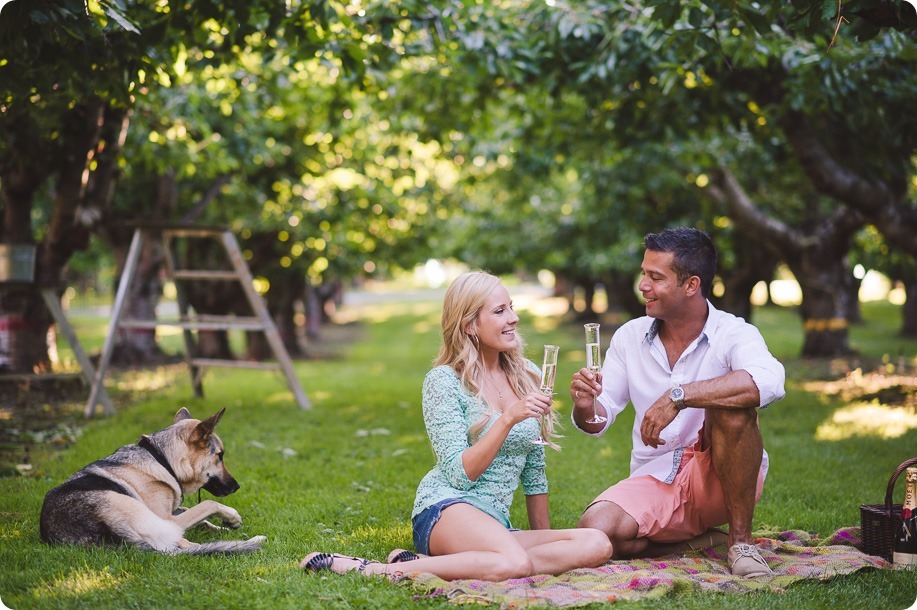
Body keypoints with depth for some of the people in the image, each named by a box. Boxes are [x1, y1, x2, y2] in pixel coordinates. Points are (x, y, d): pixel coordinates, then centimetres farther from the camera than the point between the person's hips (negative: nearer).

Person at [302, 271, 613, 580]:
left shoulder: (527, 375, 14)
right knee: (515, 562, -39)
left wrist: (545, 539, 19)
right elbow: (459, 473, -11)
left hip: (497, 521, 7)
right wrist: (509, 418, -19)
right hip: (446, 510, -7)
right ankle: (374, 570, -25)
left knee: (598, 546, -22)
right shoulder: (444, 381, -3)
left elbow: (534, 471, 20)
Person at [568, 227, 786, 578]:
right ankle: (701, 541, 1)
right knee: (595, 530, -25)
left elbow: (769, 381, -35)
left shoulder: (733, 334, -10)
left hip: (722, 482, -3)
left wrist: (678, 396, -38)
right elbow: (599, 422, 7)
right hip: (654, 481, 4)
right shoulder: (629, 337, 4)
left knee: (731, 406, -32)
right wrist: (586, 408, -19)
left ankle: (741, 539, -16)